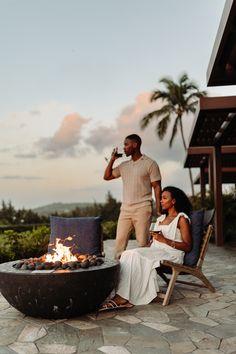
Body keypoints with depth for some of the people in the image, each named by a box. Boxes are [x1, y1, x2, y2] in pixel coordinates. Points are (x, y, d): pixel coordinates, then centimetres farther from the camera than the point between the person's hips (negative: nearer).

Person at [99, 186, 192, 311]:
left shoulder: (181, 218, 0)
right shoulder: (160, 219, 23)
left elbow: (187, 246, -8)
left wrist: (165, 240, -16)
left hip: (172, 255, -7)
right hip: (155, 252, 7)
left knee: (136, 255, -28)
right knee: (127, 254, -21)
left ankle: (124, 297, -29)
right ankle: (122, 296, -32)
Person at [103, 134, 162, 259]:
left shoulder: (150, 164, -2)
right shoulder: (124, 165, 16)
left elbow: (157, 187, -4)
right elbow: (107, 176, 21)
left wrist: (158, 209, -12)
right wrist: (112, 159, 9)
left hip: (142, 208, -5)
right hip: (125, 209, 5)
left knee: (142, 242, -2)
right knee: (119, 241, 0)